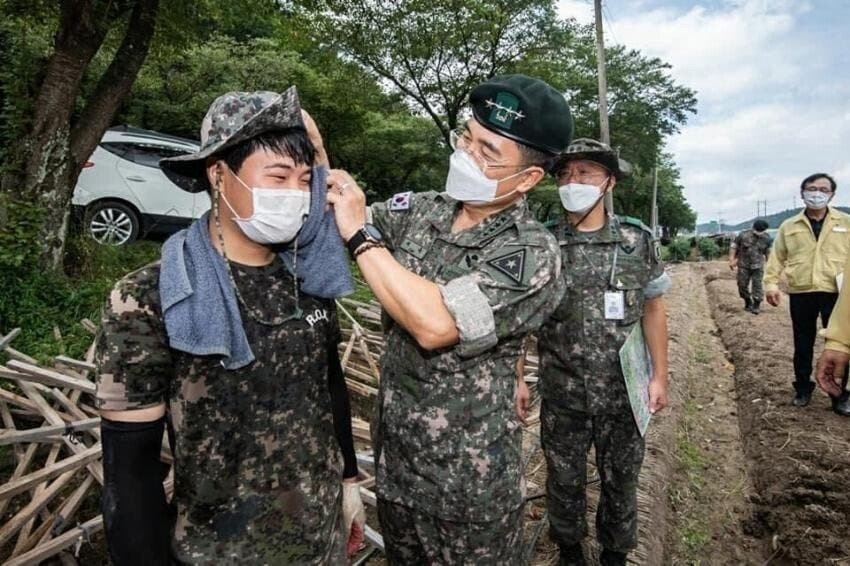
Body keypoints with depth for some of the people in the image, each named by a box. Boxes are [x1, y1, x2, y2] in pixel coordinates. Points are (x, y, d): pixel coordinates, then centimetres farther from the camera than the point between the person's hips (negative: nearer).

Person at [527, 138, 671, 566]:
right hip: (561, 394, 0)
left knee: (621, 481, 17)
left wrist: (659, 375, 1)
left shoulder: (638, 241, -3)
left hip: (624, 392, 1)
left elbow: (653, 309, 4)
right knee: (565, 481, 16)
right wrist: (517, 377, -4)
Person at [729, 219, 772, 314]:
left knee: (757, 285, -6)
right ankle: (748, 303, 24)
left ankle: (756, 306, 4)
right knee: (742, 285, 4)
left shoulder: (766, 238, -1)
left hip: (758, 266, 0)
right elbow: (734, 247, -2)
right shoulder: (743, 235, -10)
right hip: (743, 265, 0)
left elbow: (768, 252, 13)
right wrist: (732, 260, -8)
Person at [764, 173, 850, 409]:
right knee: (802, 345, 11)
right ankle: (803, 388, 25)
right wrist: (771, 283, -4)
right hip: (800, 294, 1)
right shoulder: (789, 226, 7)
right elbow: (777, 257, 7)